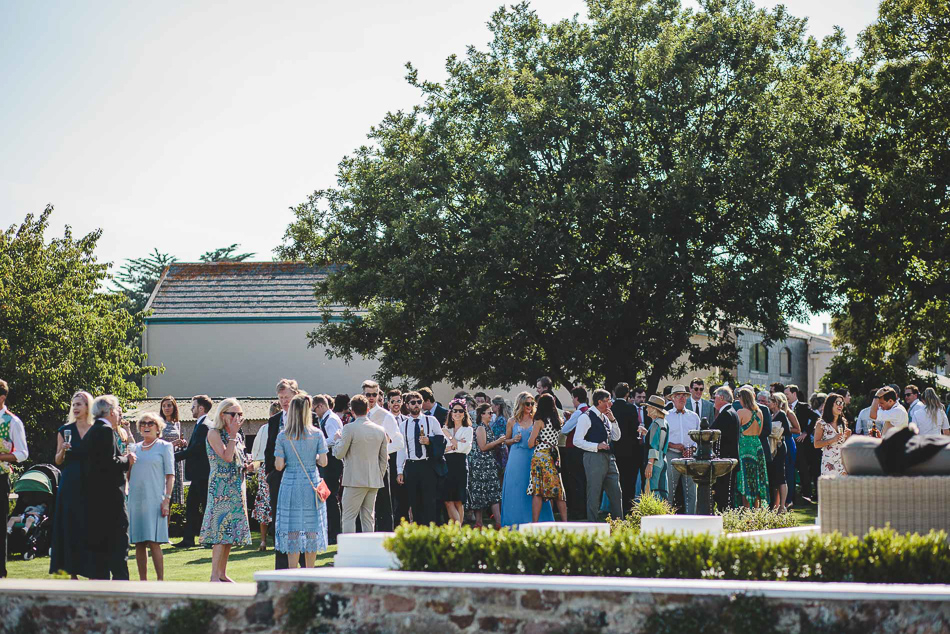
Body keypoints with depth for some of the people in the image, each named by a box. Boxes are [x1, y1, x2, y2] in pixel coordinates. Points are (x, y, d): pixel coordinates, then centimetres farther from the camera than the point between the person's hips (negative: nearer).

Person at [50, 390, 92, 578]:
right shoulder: (65, 430, 8)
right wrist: (63, 450, -11)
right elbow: (58, 461, 8)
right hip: (70, 484, 1)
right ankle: (73, 571, 3)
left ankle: (91, 571, 0)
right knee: (70, 527, -1)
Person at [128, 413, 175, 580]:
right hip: (135, 499, 5)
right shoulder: (134, 448, 16)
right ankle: (142, 581, 7)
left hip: (154, 500, -4)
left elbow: (170, 475, -1)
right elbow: (127, 476, 17)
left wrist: (167, 499, -10)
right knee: (139, 543, 3)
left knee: (153, 542, -11)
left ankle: (160, 580, -8)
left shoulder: (165, 447, 4)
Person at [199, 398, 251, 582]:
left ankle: (222, 573, 12)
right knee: (221, 528, -13)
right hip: (221, 487, -8)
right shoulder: (214, 433, -8)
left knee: (229, 531, 7)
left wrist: (247, 466, 8)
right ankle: (214, 575, -12)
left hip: (236, 487, 8)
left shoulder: (234, 434, 16)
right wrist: (233, 434, -15)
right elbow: (227, 457, -20)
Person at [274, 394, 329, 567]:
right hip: (312, 484, 0)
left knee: (292, 532, 3)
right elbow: (323, 462, -5)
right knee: (312, 531, 9)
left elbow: (278, 466, -6)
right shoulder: (317, 434, -4)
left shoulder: (283, 435, -4)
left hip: (290, 484, 0)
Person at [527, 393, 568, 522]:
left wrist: (533, 439, 14)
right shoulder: (557, 421, 10)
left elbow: (531, 444, -6)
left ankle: (534, 523, -10)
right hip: (554, 456, 6)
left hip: (541, 455, -6)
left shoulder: (540, 421, -6)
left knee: (537, 492, -6)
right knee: (558, 491, 8)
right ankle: (565, 522, 5)